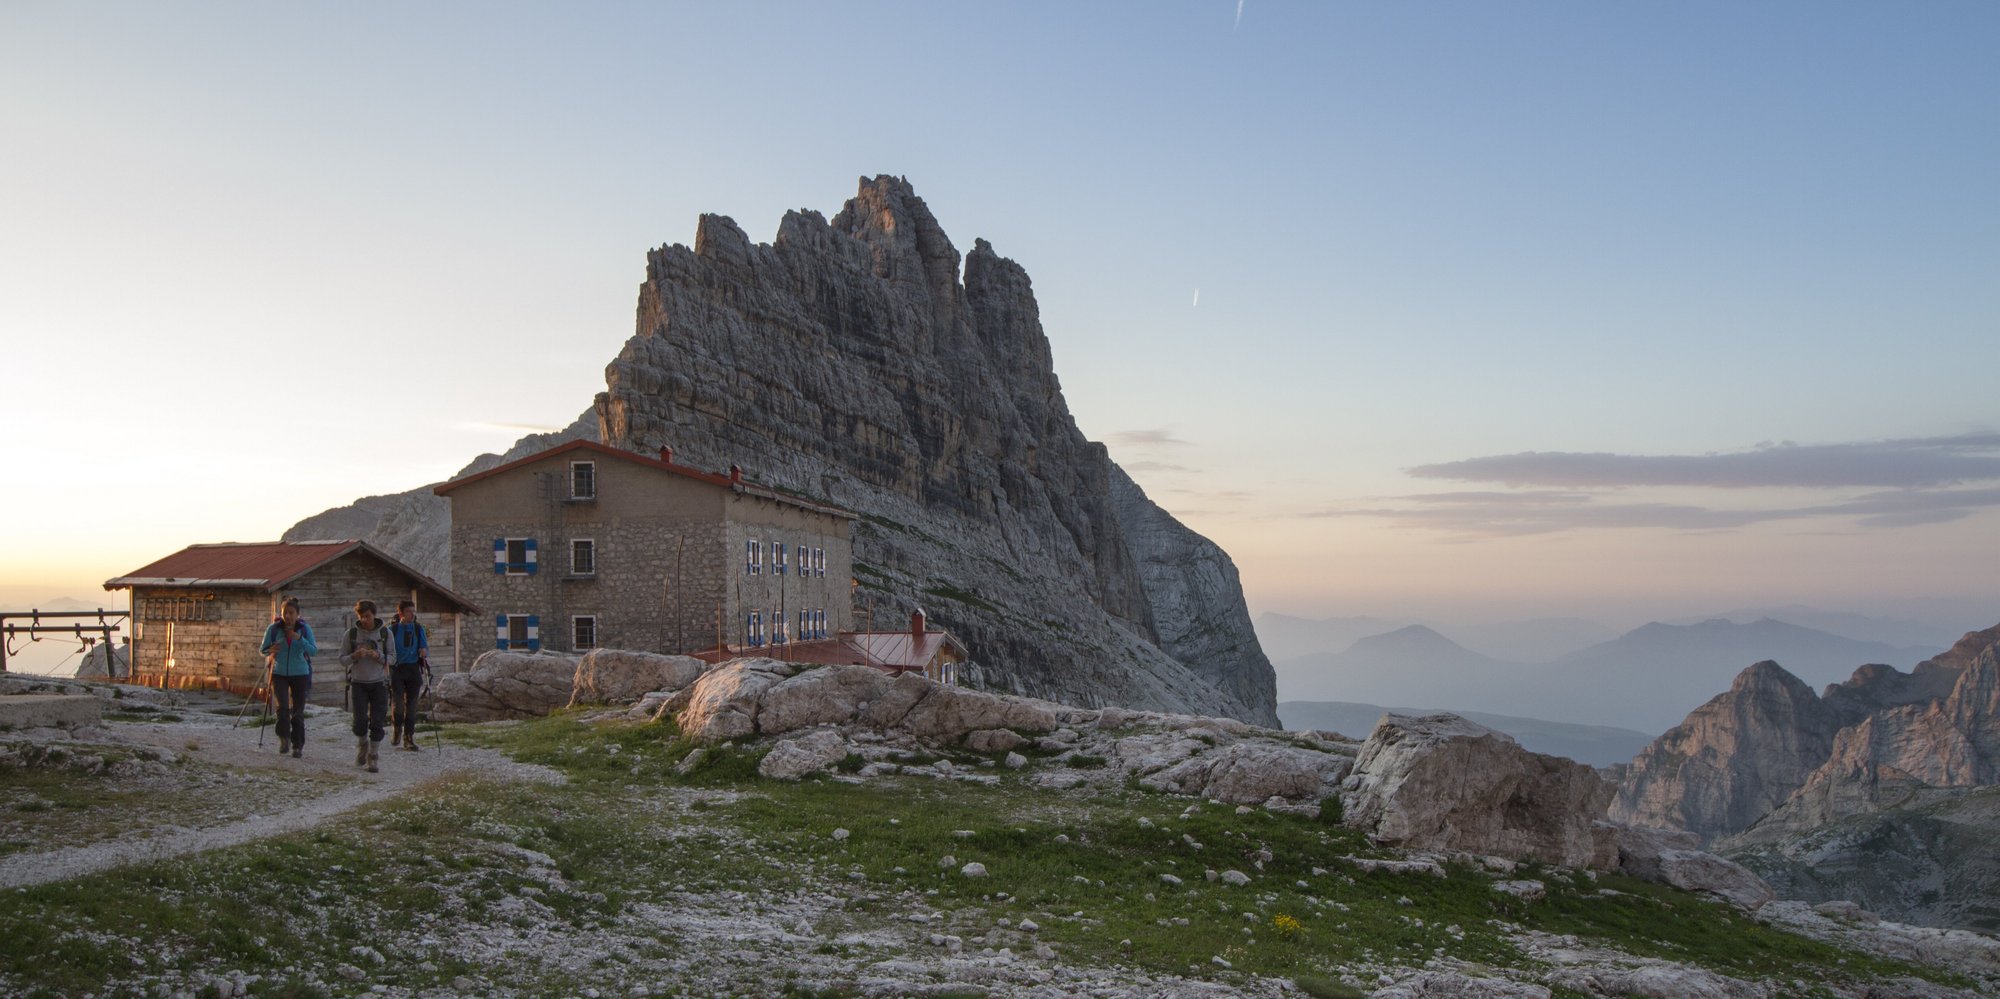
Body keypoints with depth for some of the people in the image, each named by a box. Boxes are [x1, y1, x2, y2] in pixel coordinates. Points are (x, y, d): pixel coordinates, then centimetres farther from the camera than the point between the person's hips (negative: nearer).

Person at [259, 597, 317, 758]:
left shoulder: (305, 629, -4)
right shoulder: (274, 628, -4)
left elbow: (314, 651, -10)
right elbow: (262, 649, 4)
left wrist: (299, 639, -24)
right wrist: (270, 650, -19)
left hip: (300, 674, 0)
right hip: (279, 674, 0)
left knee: (298, 712, 3)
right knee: (283, 707, -18)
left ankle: (298, 745, 15)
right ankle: (284, 739, 2)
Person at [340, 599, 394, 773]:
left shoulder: (385, 633, 2)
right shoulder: (351, 634, 0)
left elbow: (392, 657, 4)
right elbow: (342, 659, 3)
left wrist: (378, 656, -16)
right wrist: (355, 656, -18)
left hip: (379, 682, 0)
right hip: (358, 682, 0)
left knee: (376, 722, -3)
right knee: (360, 720, -7)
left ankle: (374, 757, 7)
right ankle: (362, 745, 22)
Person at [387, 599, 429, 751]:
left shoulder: (418, 629, 7)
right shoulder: (392, 629, -1)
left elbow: (425, 647, 8)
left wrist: (424, 652, -15)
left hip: (413, 669, 2)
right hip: (396, 669, -2)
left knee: (411, 704, 4)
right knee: (397, 702, -16)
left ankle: (409, 739, 12)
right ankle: (396, 729, 11)